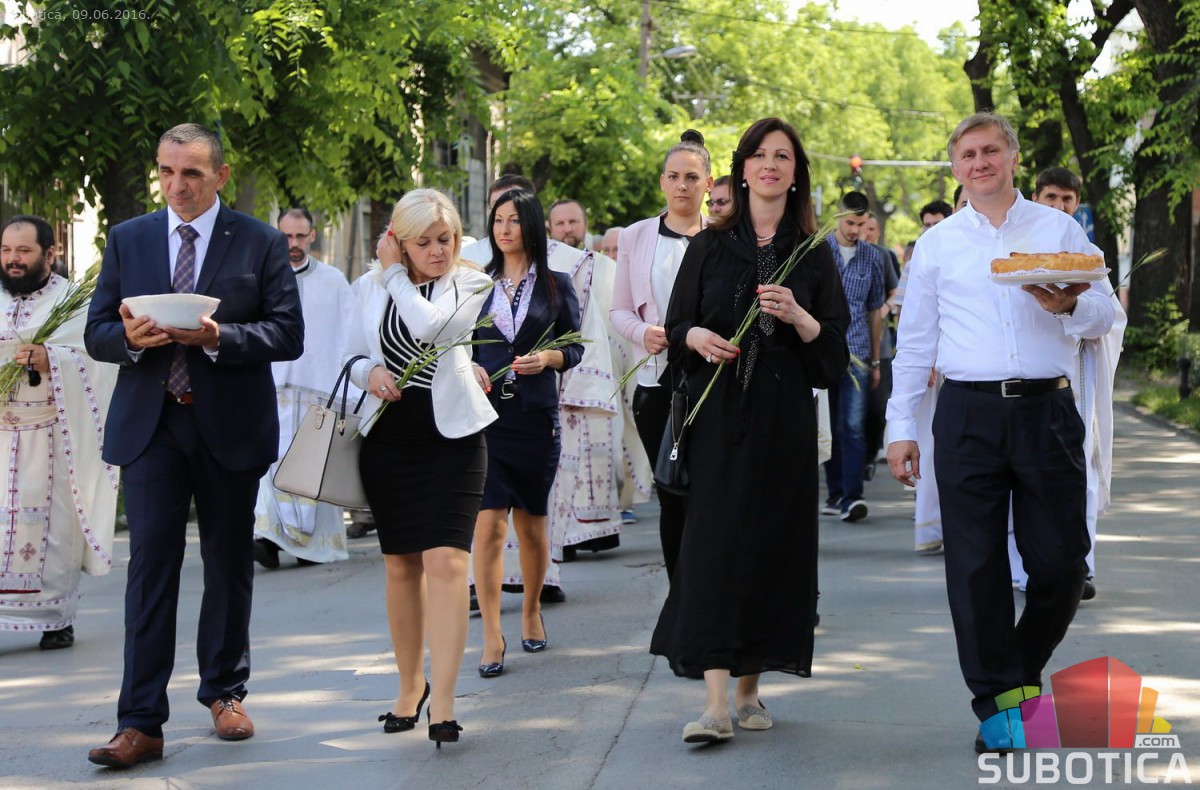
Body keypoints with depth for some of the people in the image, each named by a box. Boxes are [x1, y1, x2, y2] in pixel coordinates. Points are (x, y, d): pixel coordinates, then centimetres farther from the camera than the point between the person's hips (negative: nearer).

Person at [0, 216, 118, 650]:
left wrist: (51, 361, -23)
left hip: (51, 438, -2)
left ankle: (56, 617, 9)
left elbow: (101, 359, -9)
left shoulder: (75, 303, 2)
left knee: (52, 524, -1)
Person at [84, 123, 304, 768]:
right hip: (149, 425, 0)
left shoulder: (261, 244, 2)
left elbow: (288, 336, -5)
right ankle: (140, 724, -9)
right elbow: (96, 333, 7)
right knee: (150, 565, -7)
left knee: (229, 564, 11)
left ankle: (224, 692, 28)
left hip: (229, 426, 0)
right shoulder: (126, 240, 9)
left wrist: (218, 336, -20)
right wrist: (129, 338, -16)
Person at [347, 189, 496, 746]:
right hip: (388, 435, 3)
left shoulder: (470, 284, 0)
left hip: (451, 434, -3)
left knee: (446, 560, -15)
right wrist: (370, 372, -7)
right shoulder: (371, 286, 8)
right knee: (400, 565, 10)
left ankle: (442, 701, -18)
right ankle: (410, 684, 26)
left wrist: (396, 273, -7)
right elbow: (354, 355, 15)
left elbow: (429, 325, -19)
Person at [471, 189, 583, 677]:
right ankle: (491, 637, -9)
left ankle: (532, 612, 32)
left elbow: (575, 348, 7)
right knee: (488, 522, -10)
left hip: (536, 415, 0)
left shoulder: (556, 285, 6)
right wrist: (470, 368, -8)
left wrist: (548, 358, -12)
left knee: (531, 523, 10)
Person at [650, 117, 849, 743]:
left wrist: (797, 316, -14)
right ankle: (716, 700, -15)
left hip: (785, 418, 1)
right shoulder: (711, 245, 9)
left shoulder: (813, 253, 8)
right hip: (718, 413, -1)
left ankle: (749, 687, 14)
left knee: (773, 542, 1)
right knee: (716, 538, -10)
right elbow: (676, 324, 9)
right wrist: (697, 337, -12)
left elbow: (835, 345, 5)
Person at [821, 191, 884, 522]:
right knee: (828, 426, 6)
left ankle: (852, 496, -14)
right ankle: (835, 492, 15)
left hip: (857, 354, 0)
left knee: (854, 426, -9)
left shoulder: (872, 257, 9)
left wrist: (875, 360, 16)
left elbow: (874, 310, 16)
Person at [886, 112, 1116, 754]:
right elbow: (914, 341, 13)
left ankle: (1024, 670, 25)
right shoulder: (938, 243, 12)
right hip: (969, 413, 0)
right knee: (975, 564, -2)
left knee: (1060, 561, 1)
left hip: (1047, 410, 0)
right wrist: (901, 428, 7)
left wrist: (1068, 305, -17)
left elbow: (1104, 316, 6)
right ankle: (998, 700, 7)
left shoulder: (1058, 229, 10)